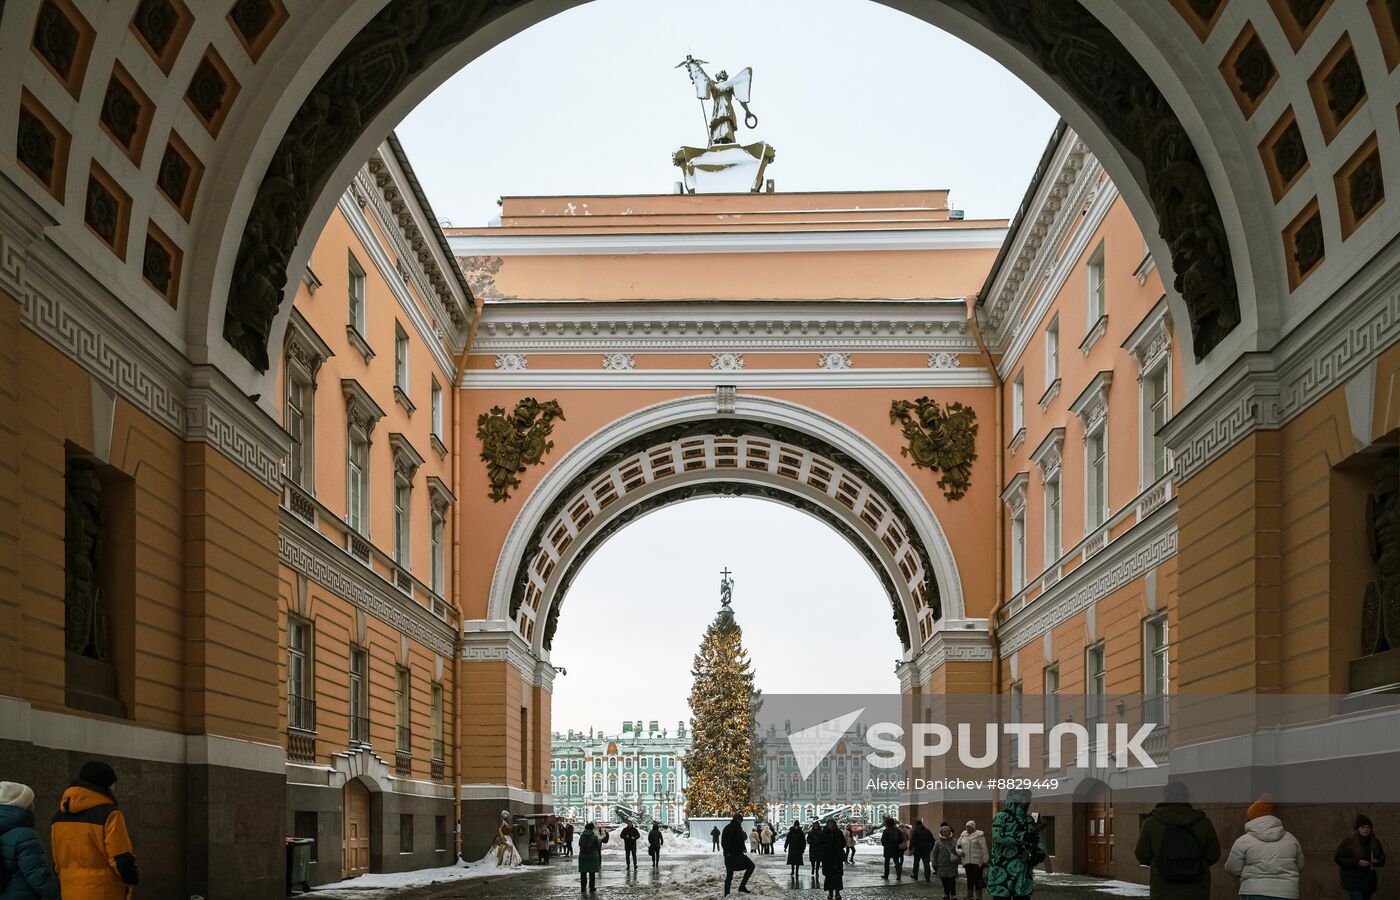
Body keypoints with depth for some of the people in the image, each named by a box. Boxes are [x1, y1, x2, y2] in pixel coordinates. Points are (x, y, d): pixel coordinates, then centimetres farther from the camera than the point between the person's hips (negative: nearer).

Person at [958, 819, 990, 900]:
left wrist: (985, 860, -11)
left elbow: (984, 848, -8)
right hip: (967, 862, 6)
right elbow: (958, 846, 20)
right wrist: (960, 851, -2)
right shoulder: (963, 835, 13)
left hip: (977, 862, -5)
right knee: (969, 879, 12)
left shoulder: (979, 835, -5)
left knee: (977, 880, -6)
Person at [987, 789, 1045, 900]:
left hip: (1023, 873, 6)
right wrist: (1022, 837, -34)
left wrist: (1040, 853, -3)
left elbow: (1037, 841, 20)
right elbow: (997, 836, -24)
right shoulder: (1001, 818, -6)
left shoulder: (1029, 821, 12)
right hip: (1002, 873, -6)